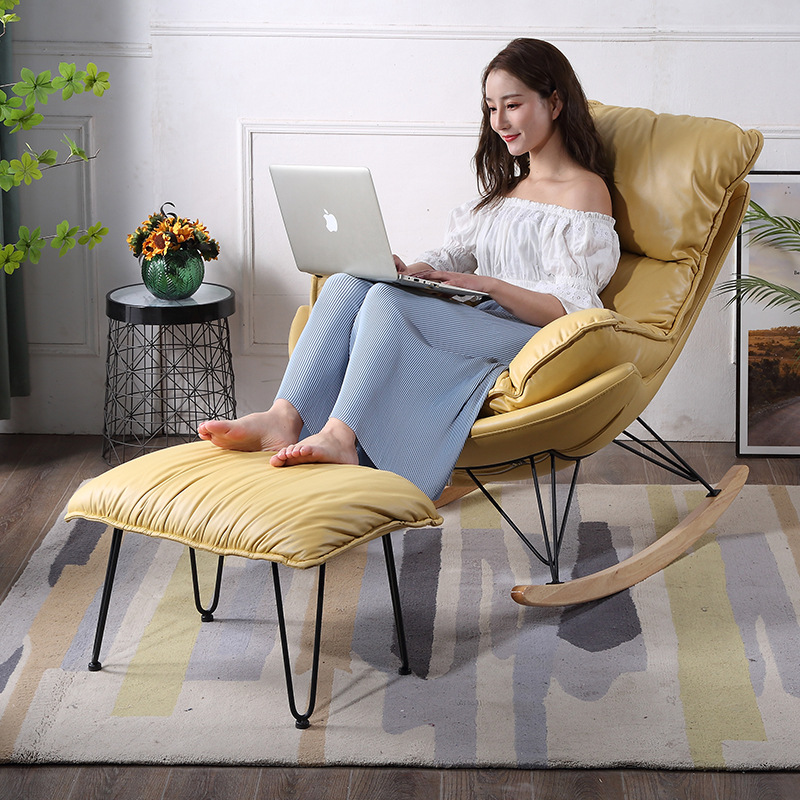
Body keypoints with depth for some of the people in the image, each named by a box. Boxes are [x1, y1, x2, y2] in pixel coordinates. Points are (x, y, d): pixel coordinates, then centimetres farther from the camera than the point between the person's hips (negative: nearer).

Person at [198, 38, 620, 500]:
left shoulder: (584, 192, -2)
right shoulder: (507, 182, 26)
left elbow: (570, 310, -11)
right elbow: (457, 254, 21)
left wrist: (490, 284, -22)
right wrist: (410, 271, -1)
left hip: (530, 339, -7)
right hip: (474, 321, 8)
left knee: (387, 301, -30)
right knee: (346, 285, -18)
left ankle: (339, 436, -42)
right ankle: (284, 421, -34)